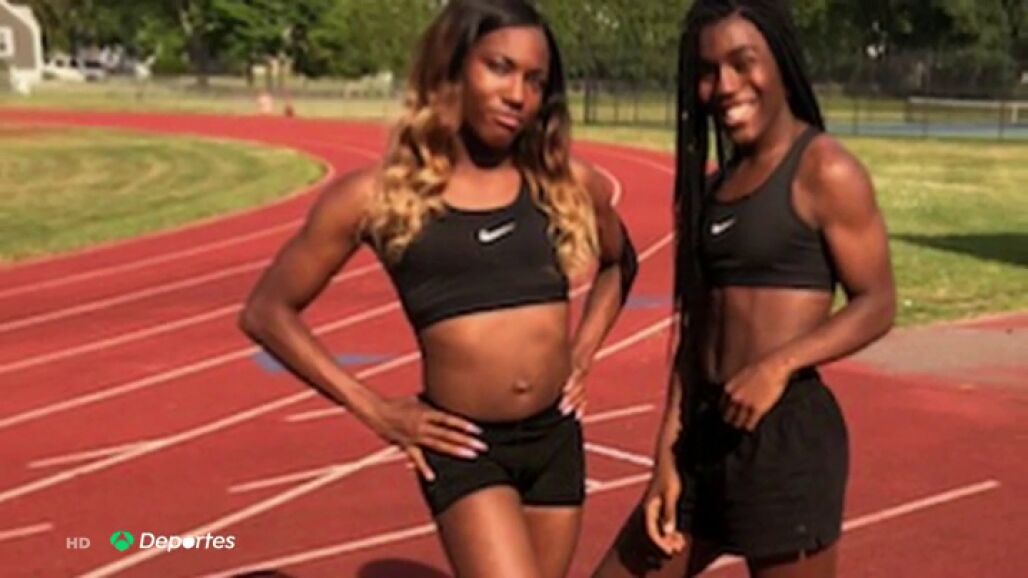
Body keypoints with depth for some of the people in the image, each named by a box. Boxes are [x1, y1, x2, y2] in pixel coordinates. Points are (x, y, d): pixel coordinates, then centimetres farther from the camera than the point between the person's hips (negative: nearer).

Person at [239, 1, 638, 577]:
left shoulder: (569, 183, 3)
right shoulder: (379, 195, -6)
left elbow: (620, 263, 26)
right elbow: (267, 311, 1)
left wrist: (583, 352, 11)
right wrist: (374, 409, -3)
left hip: (557, 438, 5)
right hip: (464, 448, -4)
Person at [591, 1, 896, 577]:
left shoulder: (824, 171, -8)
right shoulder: (715, 186, 14)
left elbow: (877, 305, -10)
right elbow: (696, 330, 14)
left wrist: (780, 363, -24)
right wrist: (667, 458, 10)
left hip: (787, 436, -8)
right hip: (707, 434, 8)